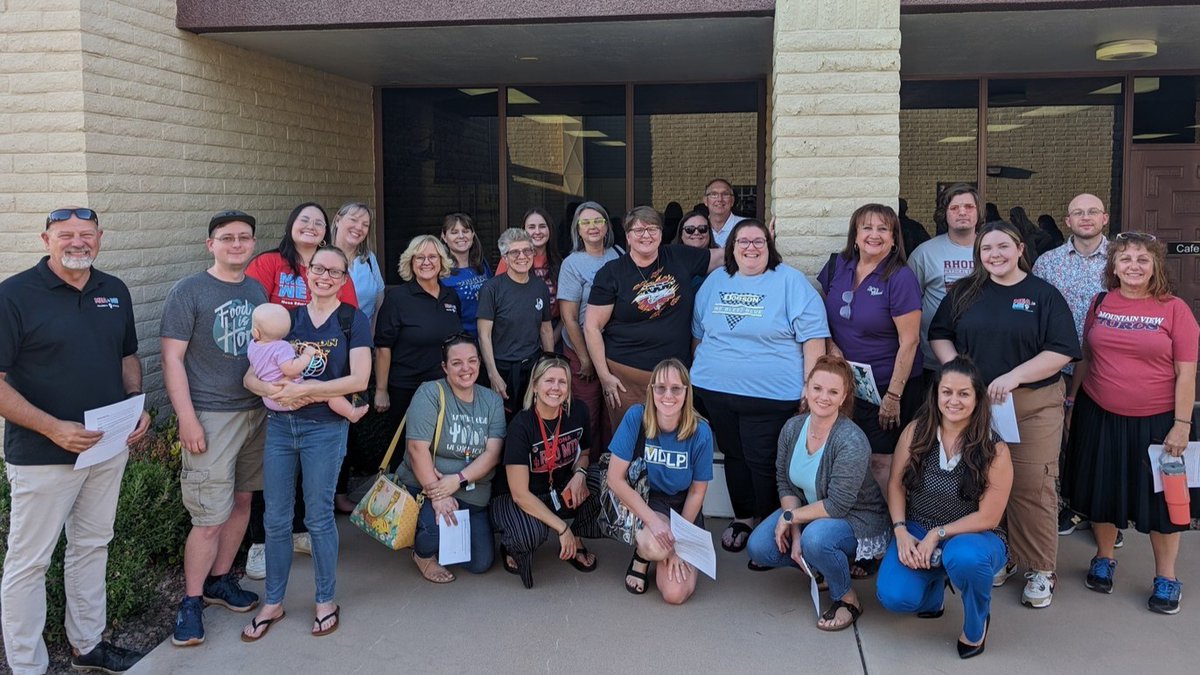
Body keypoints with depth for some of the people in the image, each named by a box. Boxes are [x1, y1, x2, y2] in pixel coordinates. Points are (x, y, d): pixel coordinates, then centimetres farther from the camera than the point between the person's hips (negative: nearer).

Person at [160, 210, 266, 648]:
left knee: (242, 501, 14)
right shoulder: (188, 292, -6)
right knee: (210, 519, -5)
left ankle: (220, 579, 31)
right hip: (211, 417, -6)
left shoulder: (258, 291, 10)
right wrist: (187, 419, -15)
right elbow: (172, 358, -10)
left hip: (258, 413, 6)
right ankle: (191, 602, 12)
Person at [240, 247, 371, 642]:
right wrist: (278, 391, -20)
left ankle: (326, 601, 22)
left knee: (319, 517, 5)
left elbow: (359, 379, -13)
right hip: (279, 425, 4)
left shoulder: (353, 321, -1)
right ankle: (273, 602, 25)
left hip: (325, 428, -3)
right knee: (275, 518, 9)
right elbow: (251, 376, 2)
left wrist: (302, 390, -19)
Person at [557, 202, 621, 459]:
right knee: (587, 415, 3)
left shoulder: (618, 256, 5)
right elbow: (569, 318, -9)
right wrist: (585, 358, -10)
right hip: (582, 353, -4)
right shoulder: (572, 264, -7)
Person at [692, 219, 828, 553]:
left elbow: (813, 337, -7)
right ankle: (742, 516, 33)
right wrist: (699, 373, 18)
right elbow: (698, 332, 20)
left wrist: (811, 387, -10)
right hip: (715, 389, 5)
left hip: (771, 395, -4)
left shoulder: (790, 281, -4)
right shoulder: (715, 281, 10)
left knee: (763, 461, -1)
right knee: (734, 456, 15)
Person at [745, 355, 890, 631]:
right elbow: (785, 484, -3)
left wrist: (790, 517, -19)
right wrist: (795, 535, -13)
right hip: (809, 512, 6)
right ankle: (819, 566, 14)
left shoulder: (852, 441, -28)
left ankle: (847, 599, -8)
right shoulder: (792, 428, -9)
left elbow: (836, 506, -28)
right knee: (758, 548, -11)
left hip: (856, 520, -6)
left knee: (816, 537, -36)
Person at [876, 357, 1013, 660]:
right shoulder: (916, 431, -7)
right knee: (894, 597, -23)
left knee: (963, 557, -40)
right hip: (917, 532, 2)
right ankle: (935, 583, 16)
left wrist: (937, 534, -19)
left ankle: (977, 621, -4)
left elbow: (988, 518, -13)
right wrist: (901, 532, -14)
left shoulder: (995, 450, -14)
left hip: (972, 536, -2)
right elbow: (896, 485, 0)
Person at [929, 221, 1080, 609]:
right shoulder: (965, 293, 9)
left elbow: (1062, 351, -7)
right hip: (975, 403, 3)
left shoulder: (1043, 295, 0)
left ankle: (1041, 570, 11)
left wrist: (1014, 376, -18)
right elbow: (939, 335, 9)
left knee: (1032, 487, -2)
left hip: (1032, 406, -3)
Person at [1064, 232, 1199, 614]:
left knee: (1161, 498, 8)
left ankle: (1166, 579, 24)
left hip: (1157, 421, -3)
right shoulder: (1100, 304, 2)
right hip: (1100, 417, 3)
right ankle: (1104, 559, 35)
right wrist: (1071, 403, 10)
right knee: (1102, 491, 14)